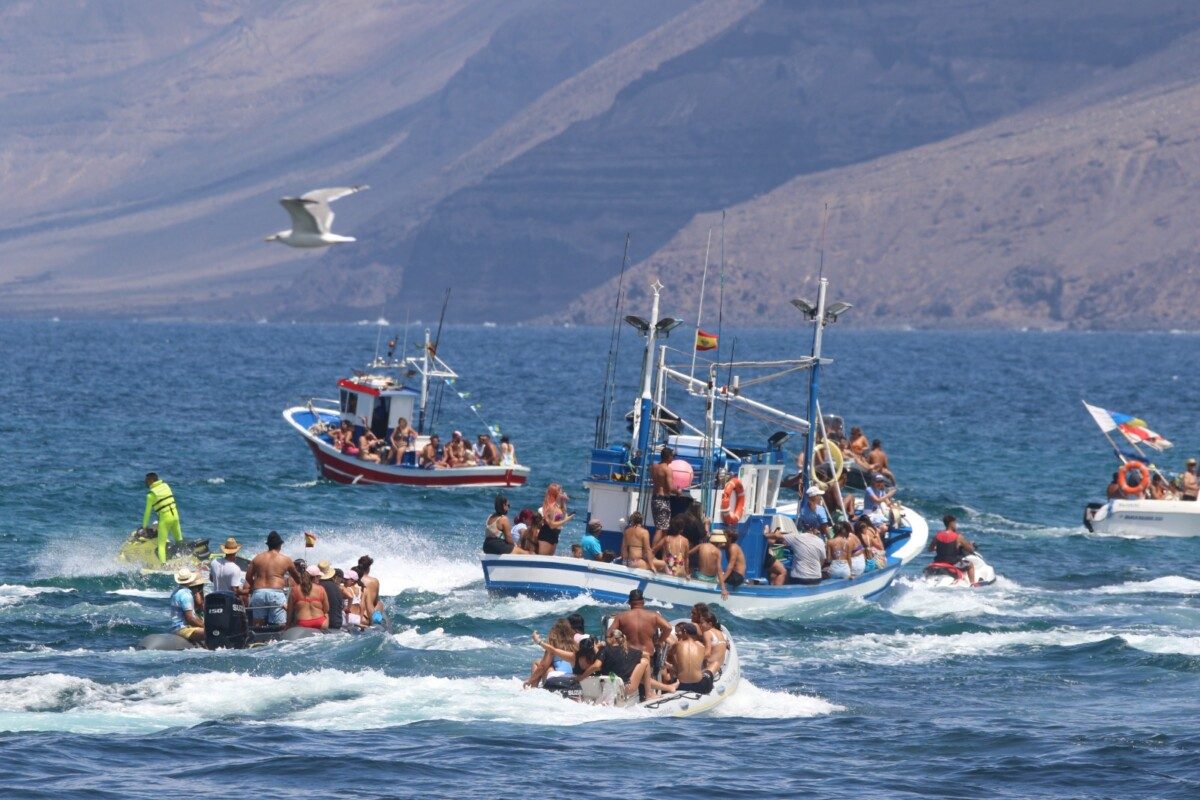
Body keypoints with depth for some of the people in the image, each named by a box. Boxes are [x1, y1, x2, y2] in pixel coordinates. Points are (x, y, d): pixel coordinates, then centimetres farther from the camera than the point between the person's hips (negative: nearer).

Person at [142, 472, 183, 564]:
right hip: (175, 515, 6)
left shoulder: (151, 494, -9)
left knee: (161, 544, -3)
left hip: (165, 518, -6)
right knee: (179, 540, 19)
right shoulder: (165, 486, 8)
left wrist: (144, 526, 7)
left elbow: (148, 511, -4)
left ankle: (163, 564, -14)